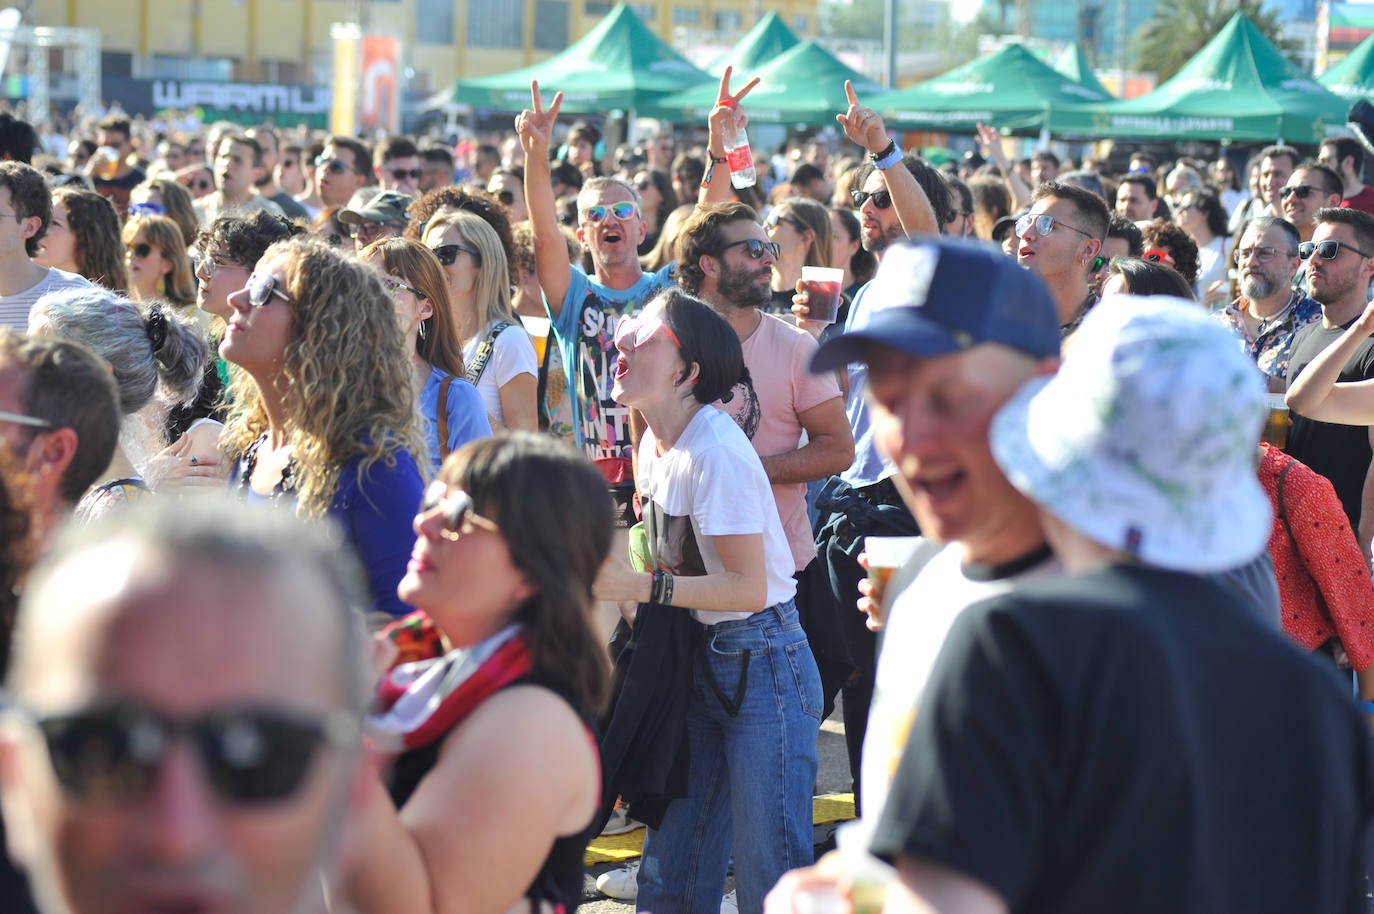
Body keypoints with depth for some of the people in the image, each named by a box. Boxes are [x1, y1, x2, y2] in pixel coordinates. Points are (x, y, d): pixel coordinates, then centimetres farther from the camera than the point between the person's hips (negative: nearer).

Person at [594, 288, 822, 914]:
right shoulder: (654, 445, 7)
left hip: (761, 667, -9)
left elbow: (749, 587, -23)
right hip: (700, 662, 9)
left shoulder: (716, 454, -20)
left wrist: (639, 587, -25)